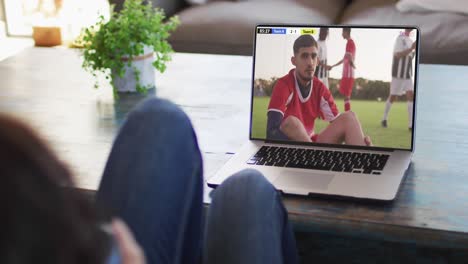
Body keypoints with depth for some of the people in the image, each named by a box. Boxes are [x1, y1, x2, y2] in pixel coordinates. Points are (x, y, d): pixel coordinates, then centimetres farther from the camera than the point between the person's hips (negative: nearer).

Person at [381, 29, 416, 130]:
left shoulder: (410, 40, 13)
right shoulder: (400, 38, -11)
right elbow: (397, 55, -21)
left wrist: (414, 51, 1)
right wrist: (411, 48, -24)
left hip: (408, 74, 7)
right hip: (398, 73, -7)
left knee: (411, 95, -7)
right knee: (393, 96, 4)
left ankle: (411, 124, -11)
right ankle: (384, 118, 25)